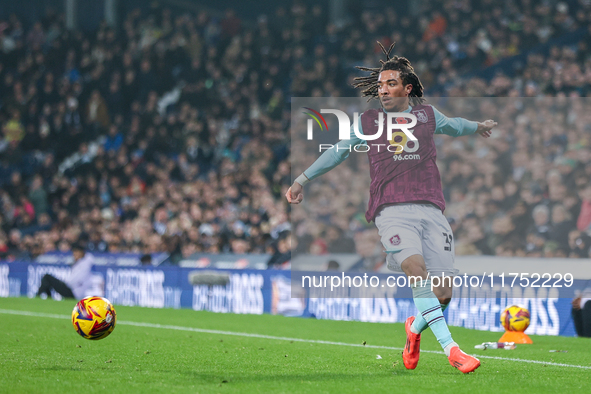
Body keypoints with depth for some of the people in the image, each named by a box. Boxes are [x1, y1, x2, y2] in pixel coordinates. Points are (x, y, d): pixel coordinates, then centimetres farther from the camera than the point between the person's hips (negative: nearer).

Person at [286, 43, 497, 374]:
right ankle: (450, 348, -32)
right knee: (416, 268, -30)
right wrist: (303, 179, 30)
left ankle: (415, 328, 27)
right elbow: (338, 151, 27)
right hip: (392, 211, -2)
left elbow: (452, 125, 39)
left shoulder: (427, 114, 16)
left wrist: (478, 127, 57)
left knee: (443, 293, -8)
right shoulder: (368, 122, 13)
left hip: (431, 209, 2)